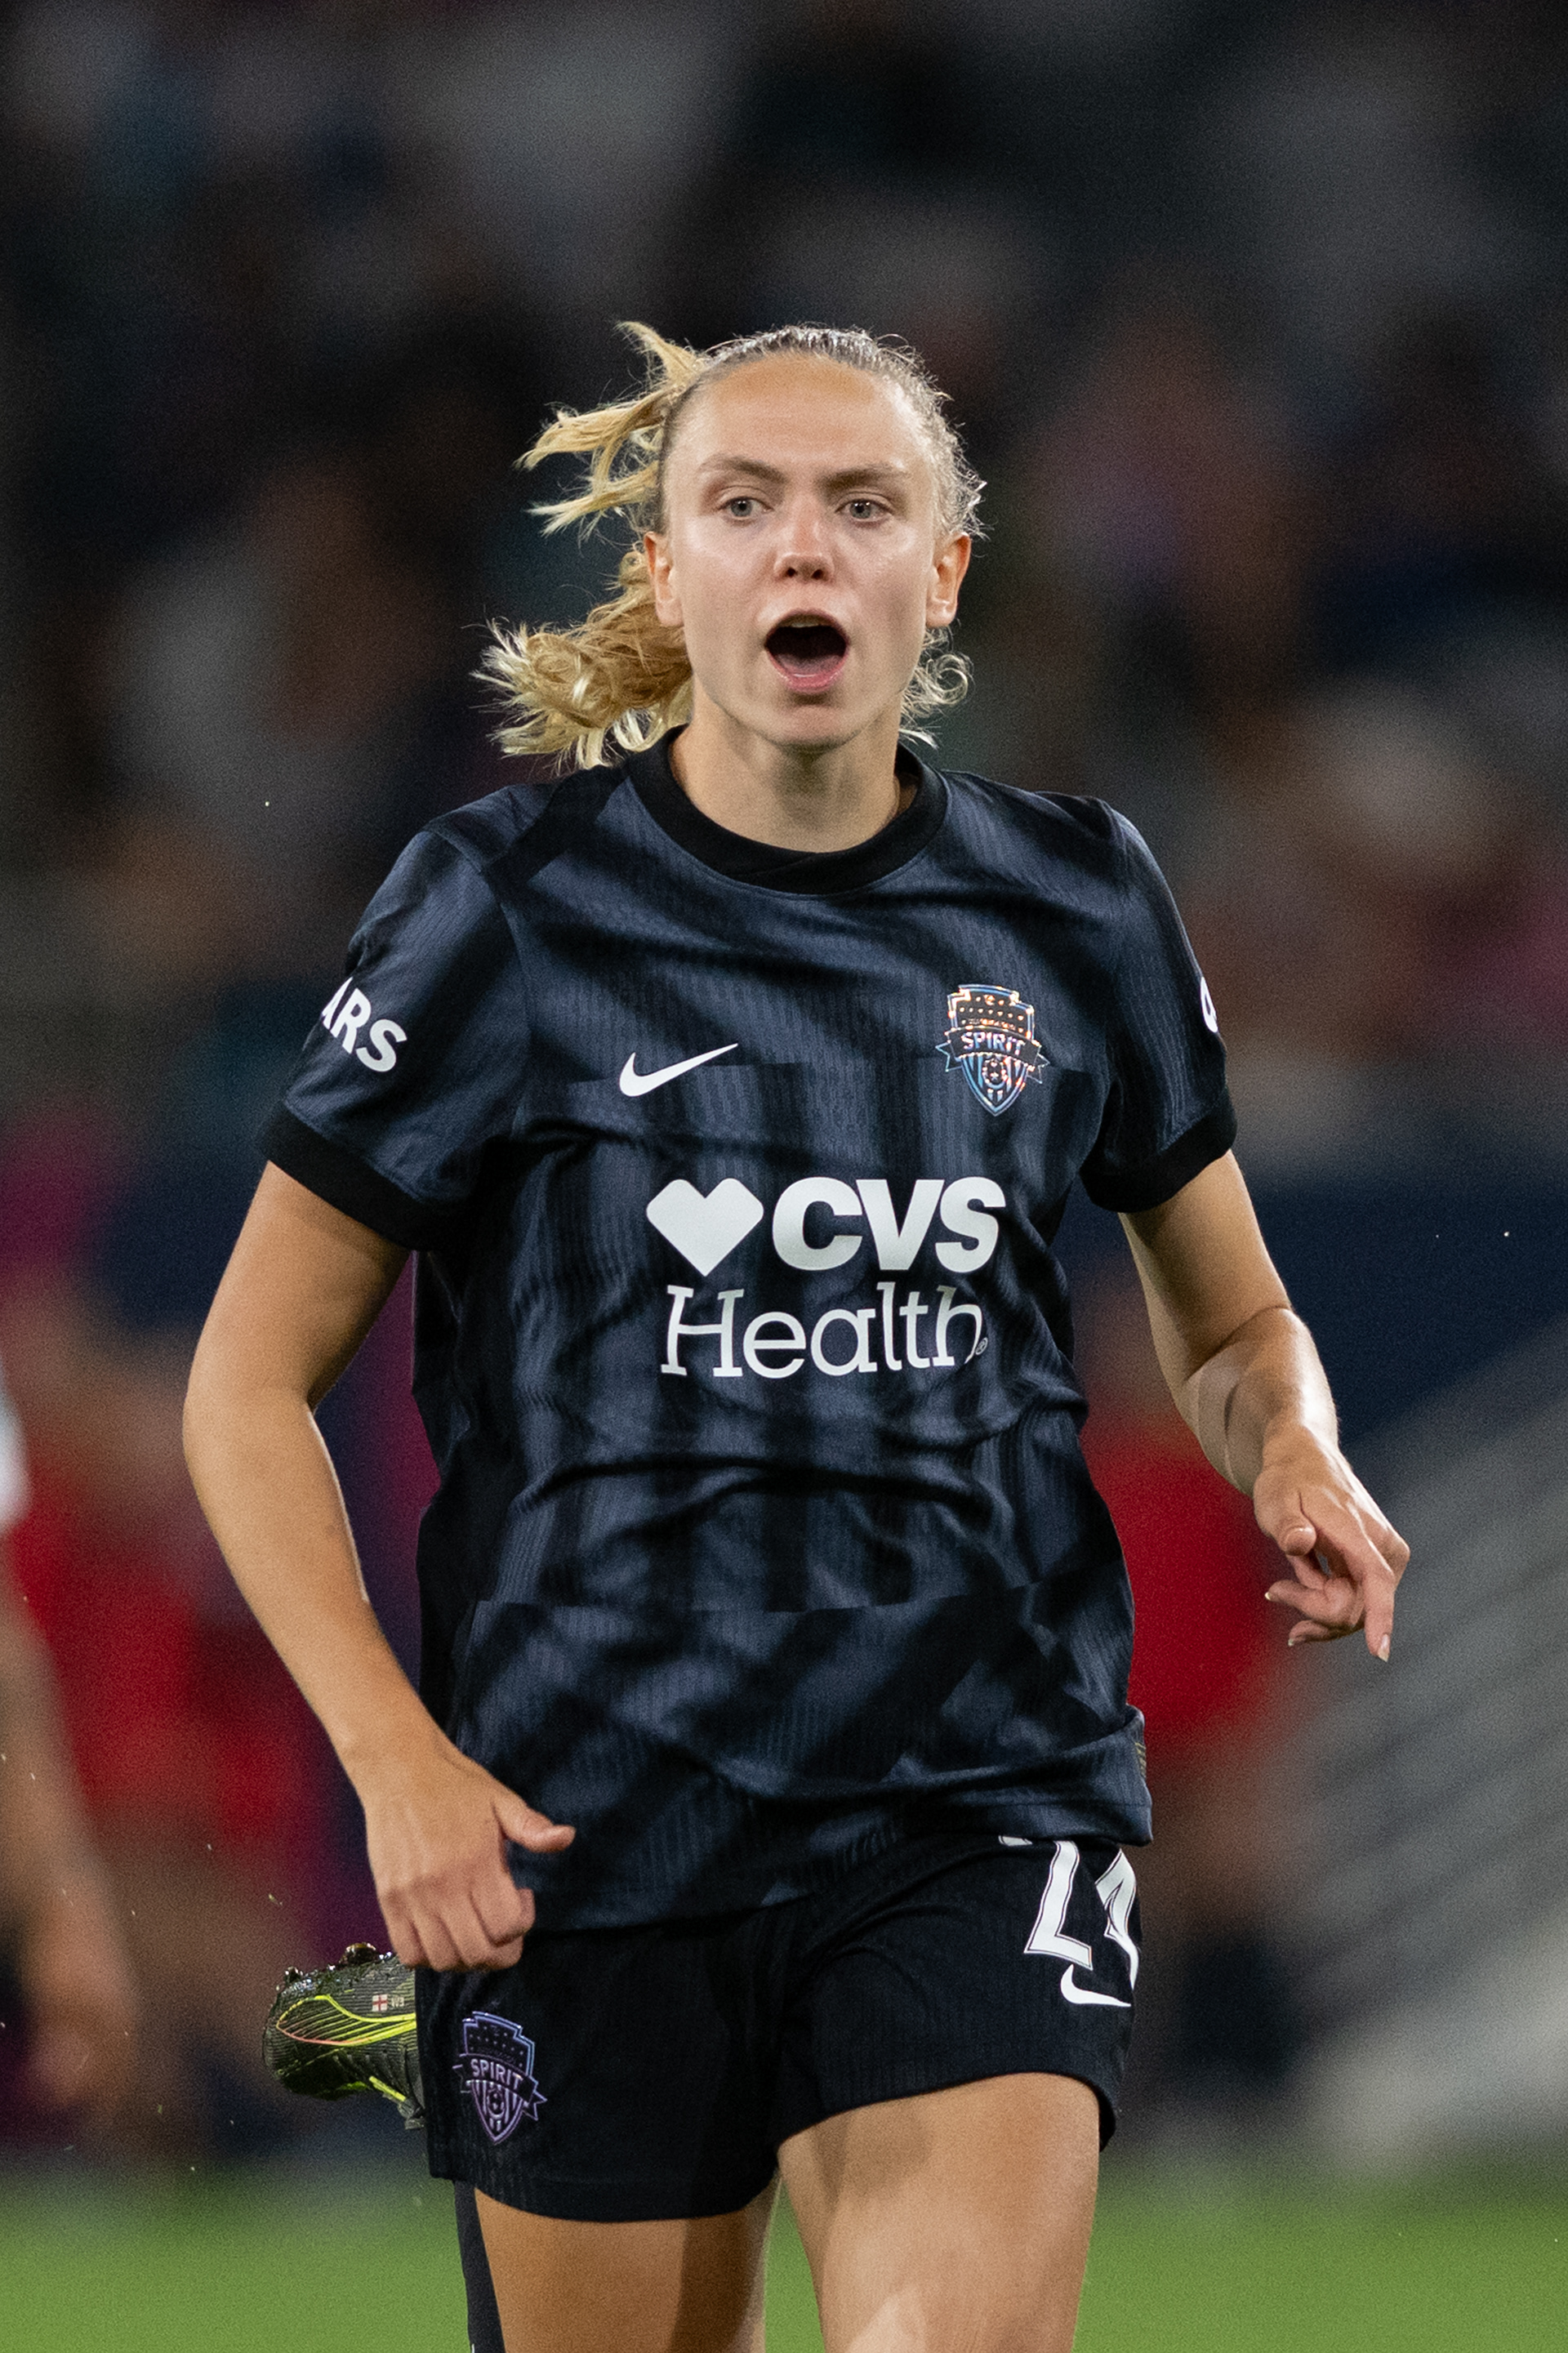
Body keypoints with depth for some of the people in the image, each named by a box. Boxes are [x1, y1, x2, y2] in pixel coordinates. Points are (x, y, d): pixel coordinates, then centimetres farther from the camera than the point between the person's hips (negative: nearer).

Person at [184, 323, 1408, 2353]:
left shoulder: (1073, 906, 6)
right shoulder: (505, 909, -2)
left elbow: (1229, 1328, 20)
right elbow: (252, 1382, 2)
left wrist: (1292, 1455, -3)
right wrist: (392, 1757, -10)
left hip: (976, 1804, 1)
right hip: (575, 1831, -1)